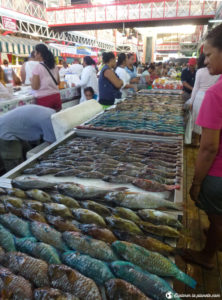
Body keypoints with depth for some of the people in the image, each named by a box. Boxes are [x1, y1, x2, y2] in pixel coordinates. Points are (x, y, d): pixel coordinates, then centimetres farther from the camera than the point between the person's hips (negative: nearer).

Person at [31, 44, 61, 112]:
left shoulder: (38, 67, -10)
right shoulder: (54, 66, 7)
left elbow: (35, 87, -10)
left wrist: (32, 80, 8)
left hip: (44, 99, -6)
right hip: (56, 97, 6)